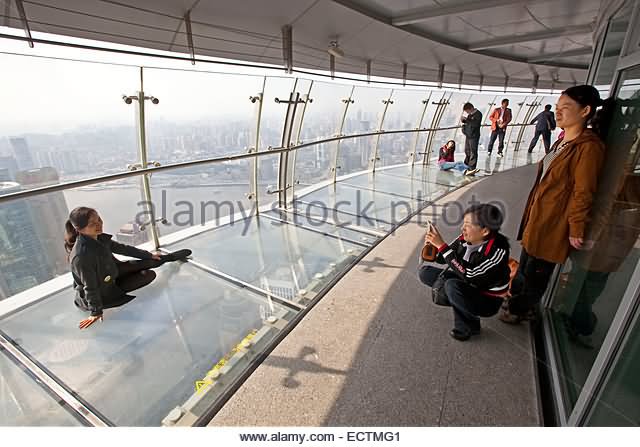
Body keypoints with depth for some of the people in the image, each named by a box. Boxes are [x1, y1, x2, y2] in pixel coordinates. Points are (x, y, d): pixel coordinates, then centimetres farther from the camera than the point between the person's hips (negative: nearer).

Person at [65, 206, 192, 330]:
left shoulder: (99, 238, -15)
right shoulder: (81, 256, -37)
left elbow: (122, 248, 0)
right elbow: (90, 287, -27)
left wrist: (149, 255, 11)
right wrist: (96, 312, -16)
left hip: (109, 276, 6)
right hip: (103, 294, -6)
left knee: (149, 262, 8)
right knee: (149, 275, -3)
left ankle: (169, 256, 35)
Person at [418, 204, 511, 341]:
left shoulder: (498, 251, -29)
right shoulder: (465, 238, -13)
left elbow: (469, 276, -33)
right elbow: (443, 258, -1)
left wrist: (442, 245, -35)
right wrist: (432, 247, -24)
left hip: (488, 300, -6)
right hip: (468, 288, 6)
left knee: (452, 285, -33)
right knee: (425, 272, -3)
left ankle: (467, 326, -6)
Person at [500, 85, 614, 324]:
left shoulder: (588, 146, -18)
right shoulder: (563, 141, 9)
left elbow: (583, 193, -18)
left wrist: (576, 230, -14)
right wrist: (531, 216, 17)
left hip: (554, 223, -8)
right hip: (538, 217, 8)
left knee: (536, 271, 10)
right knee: (525, 265, 21)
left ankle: (520, 310, 30)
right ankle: (516, 300, 40)